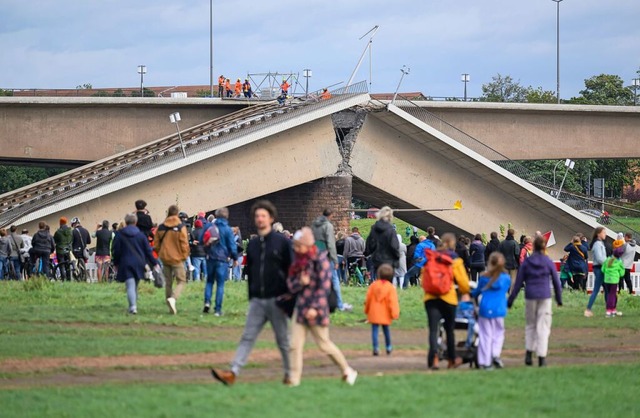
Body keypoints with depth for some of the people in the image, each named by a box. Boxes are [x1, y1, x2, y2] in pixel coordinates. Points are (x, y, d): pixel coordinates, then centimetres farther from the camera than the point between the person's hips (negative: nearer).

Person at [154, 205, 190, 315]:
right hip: (177, 258, -4)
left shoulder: (161, 227, 1)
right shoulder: (180, 227, -12)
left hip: (165, 258, 4)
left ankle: (171, 307, 18)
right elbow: (184, 244, -12)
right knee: (181, 281, 2)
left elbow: (156, 244, 5)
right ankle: (173, 298, -24)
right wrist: (185, 256, 2)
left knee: (168, 282, 14)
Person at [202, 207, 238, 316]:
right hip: (222, 259, -3)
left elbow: (203, 240, 3)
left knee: (209, 281, 18)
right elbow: (232, 245, -7)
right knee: (220, 284, 2)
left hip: (210, 258, 3)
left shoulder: (210, 227, 1)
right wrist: (235, 258, 5)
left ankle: (207, 301, -2)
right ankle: (218, 309, 0)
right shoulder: (227, 229, -9)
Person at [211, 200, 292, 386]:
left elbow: (290, 271, -3)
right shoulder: (252, 244, 10)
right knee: (247, 338, -4)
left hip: (276, 299, -4)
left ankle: (290, 374, 18)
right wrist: (251, 296, 13)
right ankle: (233, 373, -13)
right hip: (257, 300, 4)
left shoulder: (282, 242, -4)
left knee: (283, 339, 6)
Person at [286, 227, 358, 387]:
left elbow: (324, 286, -15)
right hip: (300, 307, 6)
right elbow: (291, 284, 10)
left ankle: (348, 371, 22)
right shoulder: (298, 260, 9)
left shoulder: (320, 259, -12)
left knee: (324, 344, 4)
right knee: (295, 345, -2)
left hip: (316, 309, -6)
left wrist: (315, 308, -19)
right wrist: (300, 282, -13)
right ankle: (294, 380, 0)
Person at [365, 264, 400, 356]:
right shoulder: (390, 287, -7)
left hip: (374, 313, 0)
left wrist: (366, 309, 17)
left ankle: (376, 347, -16)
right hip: (385, 314, 0)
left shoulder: (373, 285, -2)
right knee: (386, 330, 16)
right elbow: (393, 301, -11)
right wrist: (394, 313, -10)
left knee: (375, 330, -2)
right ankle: (388, 347, 28)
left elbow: (368, 298, 4)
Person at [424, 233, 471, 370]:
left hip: (431, 297, 2)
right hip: (448, 297, -1)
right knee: (449, 329, 15)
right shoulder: (455, 260, 0)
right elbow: (463, 282, 0)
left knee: (433, 329, -6)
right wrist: (464, 291, 21)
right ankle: (452, 359, 30)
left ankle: (434, 358, -28)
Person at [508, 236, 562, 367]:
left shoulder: (526, 263, 0)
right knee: (543, 327, 3)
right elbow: (556, 282, 5)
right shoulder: (549, 263, -1)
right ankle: (542, 357, -2)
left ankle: (529, 353, 4)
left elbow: (518, 283, 1)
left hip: (530, 297, 1)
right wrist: (559, 299, 18)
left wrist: (510, 301, 7)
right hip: (545, 297, -1)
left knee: (530, 325, 16)